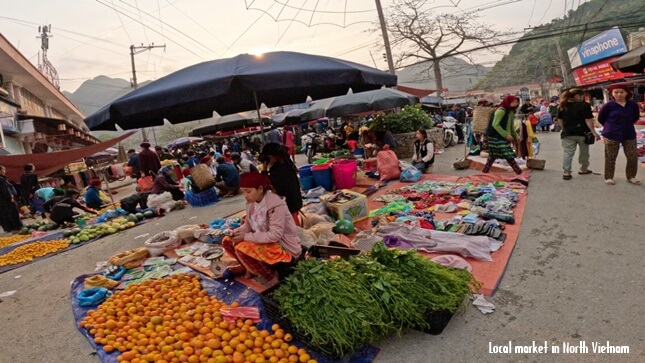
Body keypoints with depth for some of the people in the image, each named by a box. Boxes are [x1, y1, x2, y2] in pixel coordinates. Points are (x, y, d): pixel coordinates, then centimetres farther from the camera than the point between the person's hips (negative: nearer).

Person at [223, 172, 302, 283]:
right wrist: (237, 232, -13)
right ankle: (252, 268, 14)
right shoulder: (251, 202, 0)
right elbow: (248, 225, 9)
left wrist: (246, 237, -28)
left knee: (242, 248, -27)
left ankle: (271, 276, -6)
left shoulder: (276, 204, -24)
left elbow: (275, 235, -28)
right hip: (265, 243, 8)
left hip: (285, 249, -8)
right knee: (227, 241, 1)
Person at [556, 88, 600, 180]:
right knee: (584, 152, 15)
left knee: (567, 153, 1)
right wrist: (594, 132, -9)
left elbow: (560, 120, 11)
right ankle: (583, 169, 28)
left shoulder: (562, 106, 3)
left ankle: (566, 173, -4)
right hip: (582, 132, -2)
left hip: (567, 133, 2)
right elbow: (588, 120, -13)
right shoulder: (584, 105, -10)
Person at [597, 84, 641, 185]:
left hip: (629, 135, 4)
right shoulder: (609, 105, -9)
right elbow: (600, 118, 3)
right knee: (610, 158, 2)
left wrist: (626, 125, 13)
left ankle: (631, 176, 19)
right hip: (612, 135, -4)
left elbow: (635, 117, 19)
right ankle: (608, 177, 14)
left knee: (633, 157, 4)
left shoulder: (633, 105, 2)